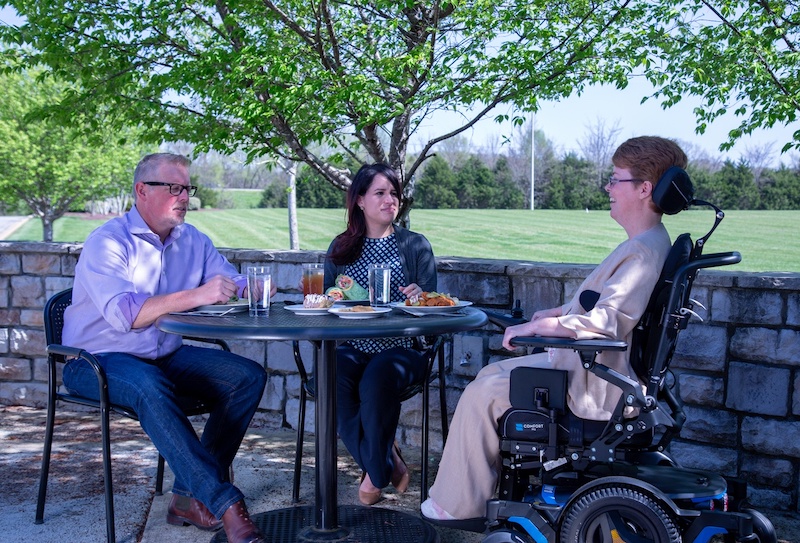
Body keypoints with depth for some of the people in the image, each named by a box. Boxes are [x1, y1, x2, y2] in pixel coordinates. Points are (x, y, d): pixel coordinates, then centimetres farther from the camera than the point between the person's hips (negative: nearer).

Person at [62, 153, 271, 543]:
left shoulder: (193, 241, 7)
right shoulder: (107, 243, -14)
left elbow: (234, 285, 8)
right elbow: (122, 314, -29)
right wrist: (194, 296, -38)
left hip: (165, 356, 7)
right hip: (97, 360, -6)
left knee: (249, 376, -13)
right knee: (150, 387, -39)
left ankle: (191, 496, -16)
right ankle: (225, 504, -37)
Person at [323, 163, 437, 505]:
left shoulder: (415, 245, 10)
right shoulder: (341, 248, 15)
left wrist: (419, 297, -17)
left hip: (401, 348, -2)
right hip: (353, 348, 2)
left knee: (377, 379, -36)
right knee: (332, 378, -32)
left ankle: (376, 472, -11)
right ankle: (387, 464, -14)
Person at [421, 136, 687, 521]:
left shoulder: (646, 251, -22)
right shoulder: (643, 243, 11)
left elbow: (606, 321, -32)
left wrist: (536, 327, -24)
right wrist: (551, 314, 14)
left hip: (590, 387, -11)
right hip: (582, 364, 11)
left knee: (481, 394, -8)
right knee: (491, 374, 17)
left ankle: (459, 504, 6)